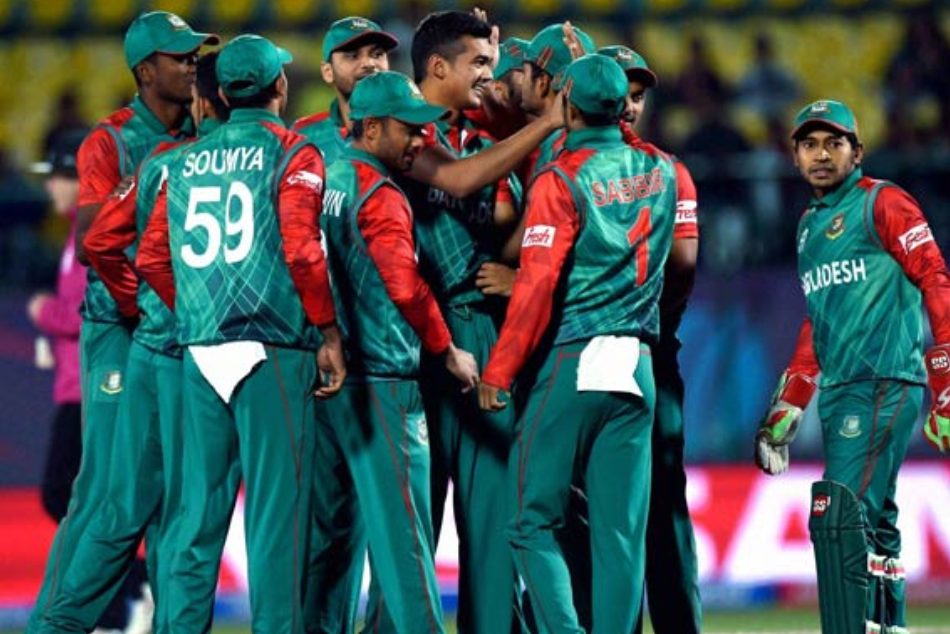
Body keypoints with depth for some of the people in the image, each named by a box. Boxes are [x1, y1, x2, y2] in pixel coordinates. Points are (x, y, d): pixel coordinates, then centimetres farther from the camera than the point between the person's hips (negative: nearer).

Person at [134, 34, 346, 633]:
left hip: (201, 352, 5)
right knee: (275, 506, -4)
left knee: (199, 509, 9)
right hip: (273, 353, -5)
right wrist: (329, 333, -6)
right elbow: (300, 250, -14)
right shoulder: (292, 152, -3)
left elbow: (152, 258, 9)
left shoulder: (188, 161, 12)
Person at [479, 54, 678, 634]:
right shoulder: (663, 174, 8)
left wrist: (498, 371, -7)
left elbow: (537, 284, -13)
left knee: (534, 520, 0)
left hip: (571, 362, -5)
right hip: (637, 368, 5)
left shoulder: (560, 181, -8)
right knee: (621, 529, 3)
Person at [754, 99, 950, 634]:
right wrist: (784, 413, 23)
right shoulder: (810, 225, 22)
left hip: (885, 385, -8)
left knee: (840, 519, -17)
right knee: (872, 529, 6)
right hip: (838, 393, 8)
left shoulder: (883, 204, -1)